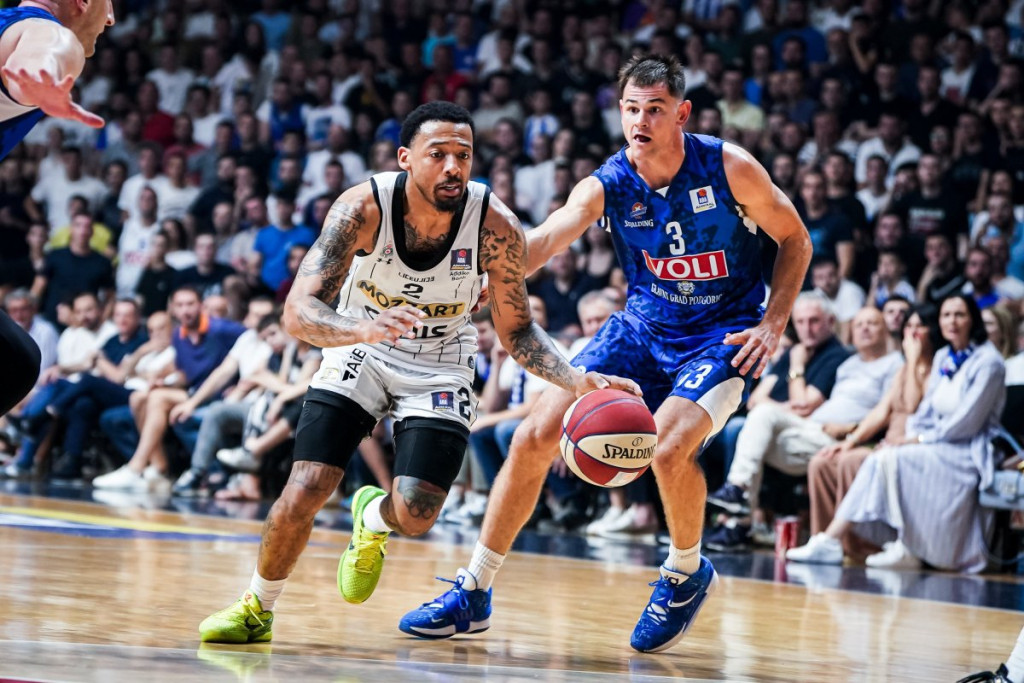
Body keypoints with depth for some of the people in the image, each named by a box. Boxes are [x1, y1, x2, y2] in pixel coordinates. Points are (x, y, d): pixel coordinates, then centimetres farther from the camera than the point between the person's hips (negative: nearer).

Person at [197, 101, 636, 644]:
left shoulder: (495, 227, -24)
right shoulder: (364, 207, -27)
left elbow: (516, 330, -9)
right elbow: (298, 312, -34)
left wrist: (576, 381, -27)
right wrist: (366, 328, -54)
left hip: (440, 366, 1)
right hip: (359, 352, 0)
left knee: (415, 516, -15)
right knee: (304, 492, -14)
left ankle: (371, 520, 25)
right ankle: (256, 609, 13)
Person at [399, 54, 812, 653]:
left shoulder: (729, 168, -18)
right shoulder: (608, 185, -14)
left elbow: (795, 241, -4)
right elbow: (547, 238, -31)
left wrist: (773, 326, -14)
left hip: (723, 332, -4)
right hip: (645, 323, 4)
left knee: (669, 446, -30)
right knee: (536, 436, -6)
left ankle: (688, 573, 2)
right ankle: (473, 593, 7)